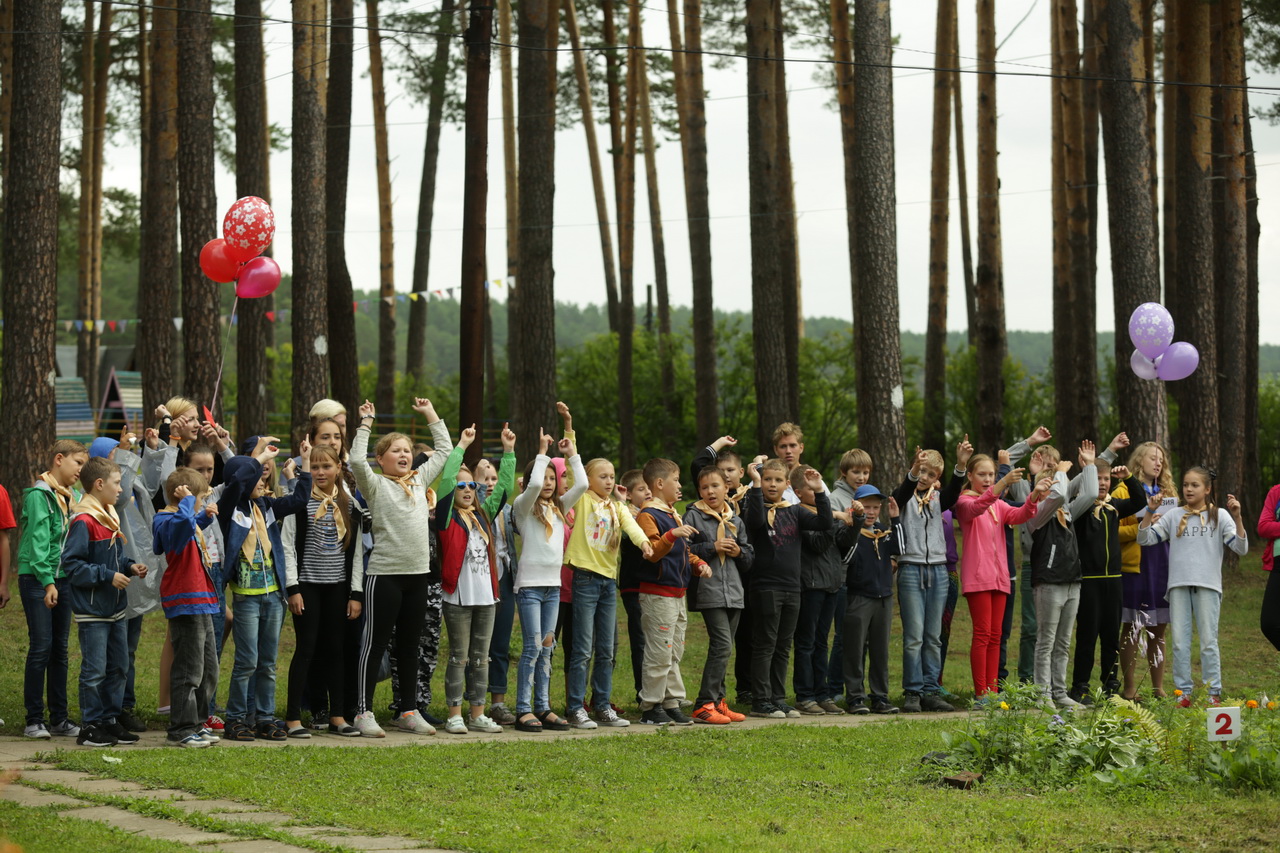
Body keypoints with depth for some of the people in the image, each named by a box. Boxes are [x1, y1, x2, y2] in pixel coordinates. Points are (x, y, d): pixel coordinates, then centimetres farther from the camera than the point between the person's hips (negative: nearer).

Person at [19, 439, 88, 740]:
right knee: (41, 647, -7)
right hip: (36, 579, -7)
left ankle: (59, 718, 13)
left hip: (63, 580, 7)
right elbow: (37, 540, -16)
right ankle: (34, 720, -1)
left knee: (60, 648, 8)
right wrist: (47, 582, -21)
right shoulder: (38, 495, -9)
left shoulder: (72, 498, 13)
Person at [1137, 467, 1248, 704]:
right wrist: (1150, 512, -7)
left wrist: (1237, 518, -14)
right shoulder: (1174, 516, 10)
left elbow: (1241, 548, -2)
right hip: (1178, 586, 2)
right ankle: (1184, 691, 9)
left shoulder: (1219, 515, 5)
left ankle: (1213, 693, 5)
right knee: (1180, 643, 3)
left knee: (1208, 642, -1)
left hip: (1208, 586, -2)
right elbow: (1144, 539, 6)